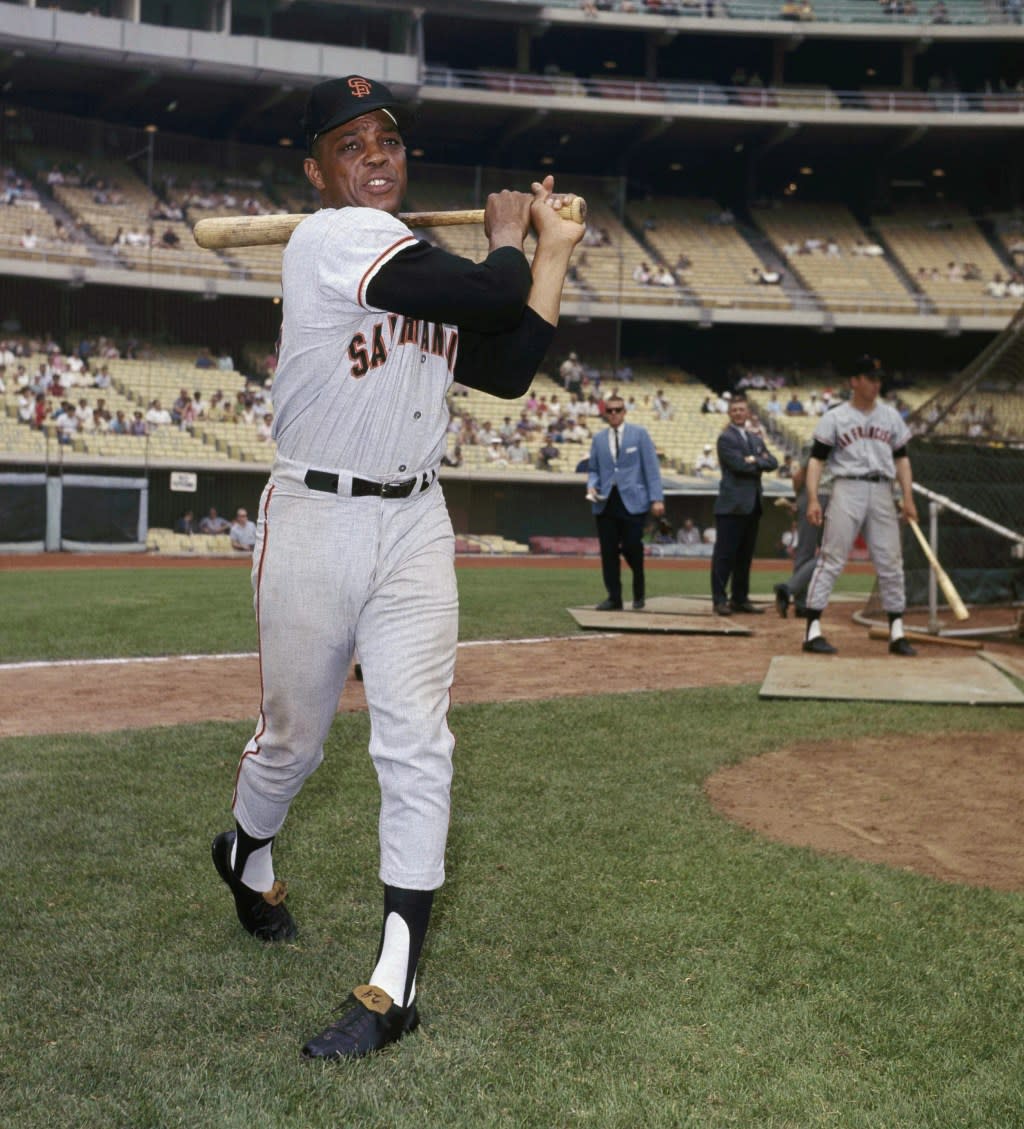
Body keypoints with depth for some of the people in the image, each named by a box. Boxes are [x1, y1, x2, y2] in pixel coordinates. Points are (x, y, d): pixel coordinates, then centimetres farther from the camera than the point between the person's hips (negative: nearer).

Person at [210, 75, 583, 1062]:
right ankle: (247, 858, 44)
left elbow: (509, 370, 7)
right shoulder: (333, 239, -13)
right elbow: (491, 294, -21)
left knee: (416, 747, -5)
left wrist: (553, 252, 9)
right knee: (294, 737, 11)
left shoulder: (426, 275, 13)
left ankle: (393, 986, -1)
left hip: (415, 528, 6)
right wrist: (508, 236, 1)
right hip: (315, 523, -6)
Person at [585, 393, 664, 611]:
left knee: (632, 548, -8)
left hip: (633, 501, -3)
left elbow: (651, 467, -1)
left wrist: (656, 498, -9)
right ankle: (614, 597, 8)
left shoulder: (639, 434, 4)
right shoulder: (598, 439, 14)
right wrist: (592, 486, -4)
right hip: (606, 502, 3)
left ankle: (639, 591, 17)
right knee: (609, 552, 0)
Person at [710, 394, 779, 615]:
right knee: (725, 555, -6)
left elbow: (773, 462, 7)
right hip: (732, 505, -7)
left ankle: (740, 599, 16)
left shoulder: (756, 439, 19)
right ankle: (720, 599, -3)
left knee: (745, 555, 10)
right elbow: (740, 465, -16)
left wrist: (756, 461, -10)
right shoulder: (726, 438, -4)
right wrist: (761, 463, -3)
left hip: (752, 505, 7)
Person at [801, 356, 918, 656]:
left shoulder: (891, 416, 14)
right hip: (847, 488, -4)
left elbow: (901, 458, 16)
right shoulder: (834, 418, 2)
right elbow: (816, 459, -1)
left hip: (882, 493, 4)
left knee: (891, 563, 4)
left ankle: (897, 633, 10)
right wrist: (813, 499, -12)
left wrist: (908, 497, 5)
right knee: (831, 560, -7)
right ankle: (813, 631, -7)